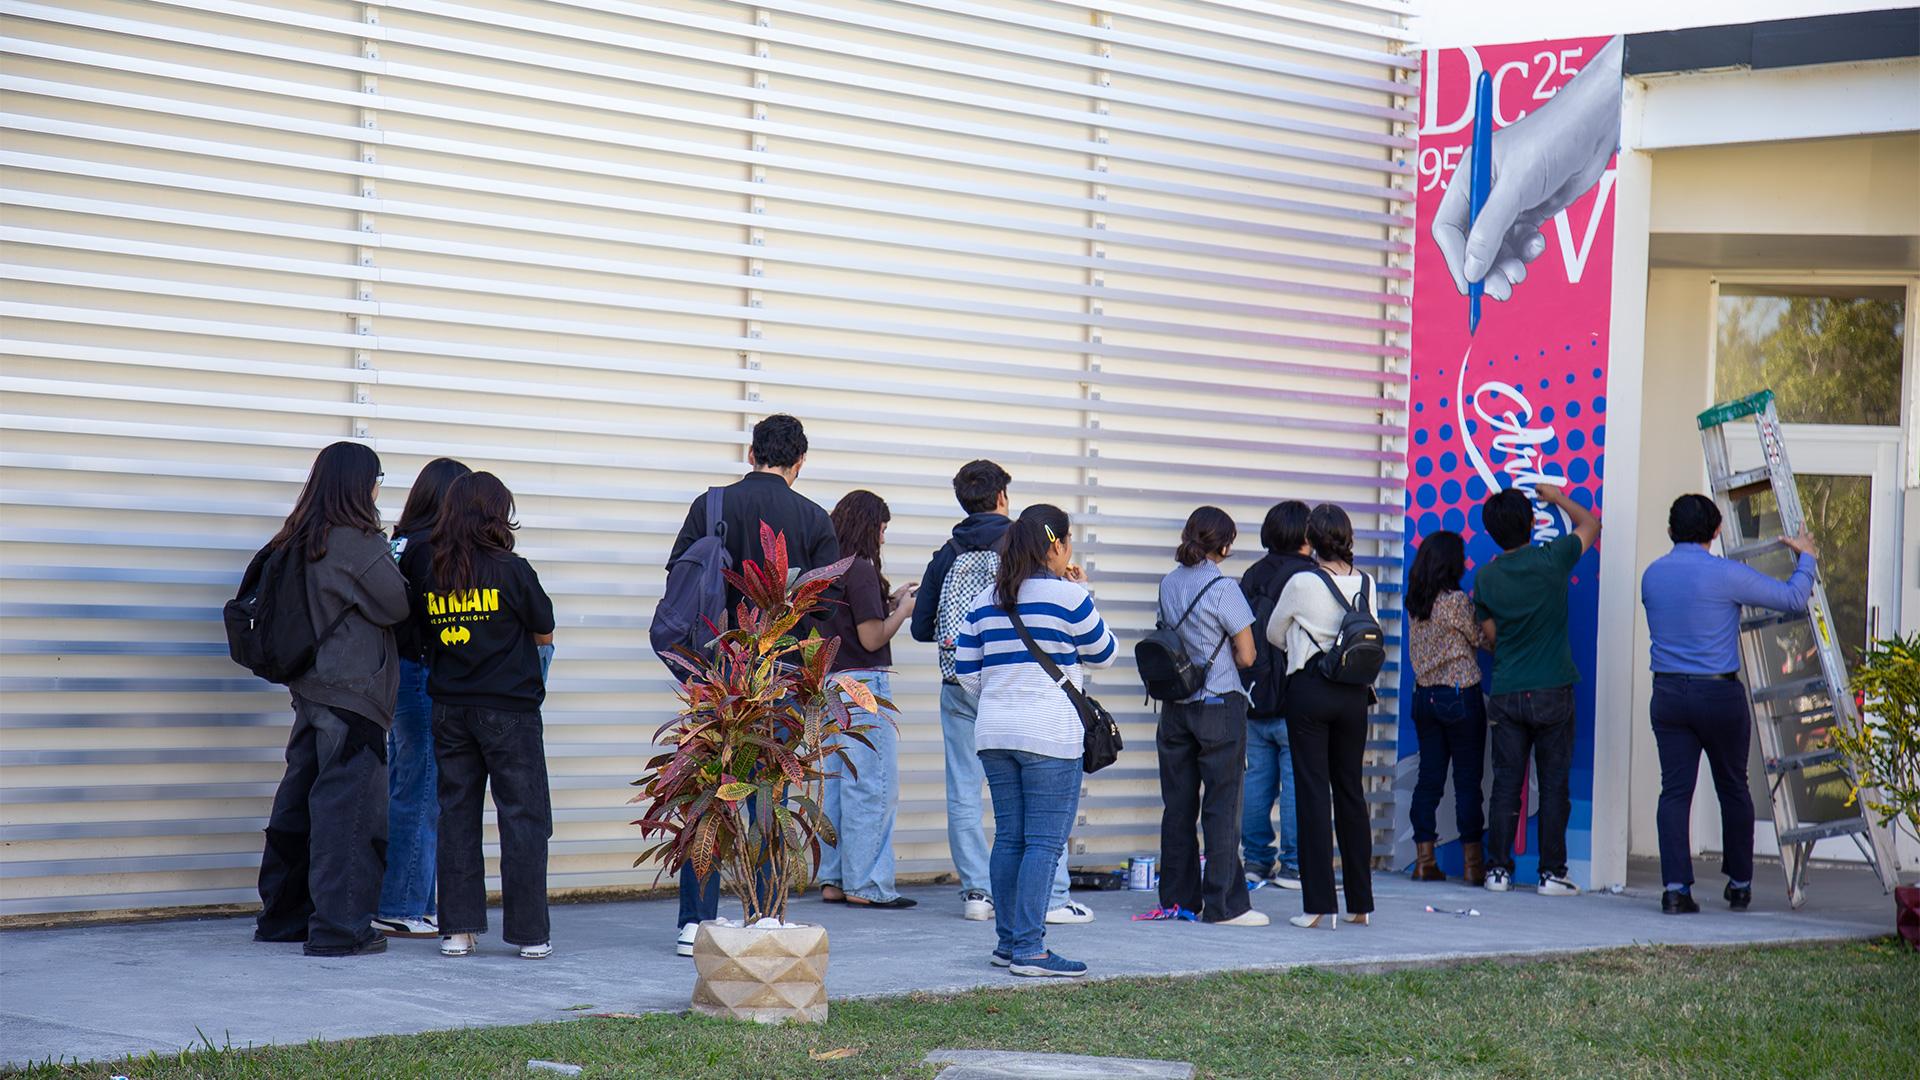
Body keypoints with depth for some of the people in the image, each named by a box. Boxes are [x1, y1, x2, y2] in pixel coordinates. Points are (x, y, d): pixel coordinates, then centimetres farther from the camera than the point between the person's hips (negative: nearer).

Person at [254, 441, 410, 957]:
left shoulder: (299, 541, 8)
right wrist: (393, 564, 12)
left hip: (309, 688, 8)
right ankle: (340, 928, -4)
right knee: (349, 805, -4)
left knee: (300, 800, 15)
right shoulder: (359, 543, -15)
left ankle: (283, 915, 24)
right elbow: (396, 606, -9)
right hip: (352, 692, -8)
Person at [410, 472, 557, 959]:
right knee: (523, 816, 3)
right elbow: (545, 634, 3)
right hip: (509, 708, -4)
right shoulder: (511, 570, -10)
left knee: (457, 814, 10)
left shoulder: (427, 571, 1)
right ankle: (529, 932, 4)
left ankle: (457, 928, 9)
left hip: (449, 709, 4)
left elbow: (425, 636, 11)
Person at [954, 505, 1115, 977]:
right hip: (1050, 735, -6)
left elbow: (966, 671, 12)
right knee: (1044, 843, -5)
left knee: (1008, 838, 11)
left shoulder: (986, 601, 9)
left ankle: (1008, 942, 16)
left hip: (994, 734, 6)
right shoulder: (1068, 596, -8)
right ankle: (1029, 950, -9)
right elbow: (1103, 654, 4)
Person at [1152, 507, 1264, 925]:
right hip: (1219, 706, -6)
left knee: (1178, 805, 10)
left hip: (1175, 706, 6)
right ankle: (1224, 904, -1)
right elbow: (1246, 657, -8)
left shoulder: (1168, 584, 5)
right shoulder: (1222, 589, -13)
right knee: (1221, 807, -1)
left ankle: (1178, 897, 15)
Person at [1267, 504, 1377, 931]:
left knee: (1313, 791, -2)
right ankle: (1360, 903, 14)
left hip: (1309, 688, -4)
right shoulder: (1366, 585, 0)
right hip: (1354, 692, 4)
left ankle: (1320, 905, -5)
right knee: (1350, 789, 11)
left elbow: (1273, 634, 6)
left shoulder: (1302, 583, -10)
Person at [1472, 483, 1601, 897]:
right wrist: (1557, 497, 27)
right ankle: (1551, 873, 2)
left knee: (1506, 785, 6)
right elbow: (1590, 524, 13)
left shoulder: (1485, 578, -1)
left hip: (1505, 694, 2)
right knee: (1554, 786, 2)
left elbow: (1491, 637, 8)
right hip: (1551, 692, -2)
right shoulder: (1551, 561, -7)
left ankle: (1498, 870, 6)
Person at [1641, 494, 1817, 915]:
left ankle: (1676, 888, -8)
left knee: (1675, 792, 1)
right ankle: (1739, 884, 20)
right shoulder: (1727, 575, -10)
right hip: (1720, 693, -3)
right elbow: (1794, 598, -5)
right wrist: (1806, 557, 15)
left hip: (1668, 693, 3)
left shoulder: (1651, 575, 5)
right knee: (1733, 789, 12)